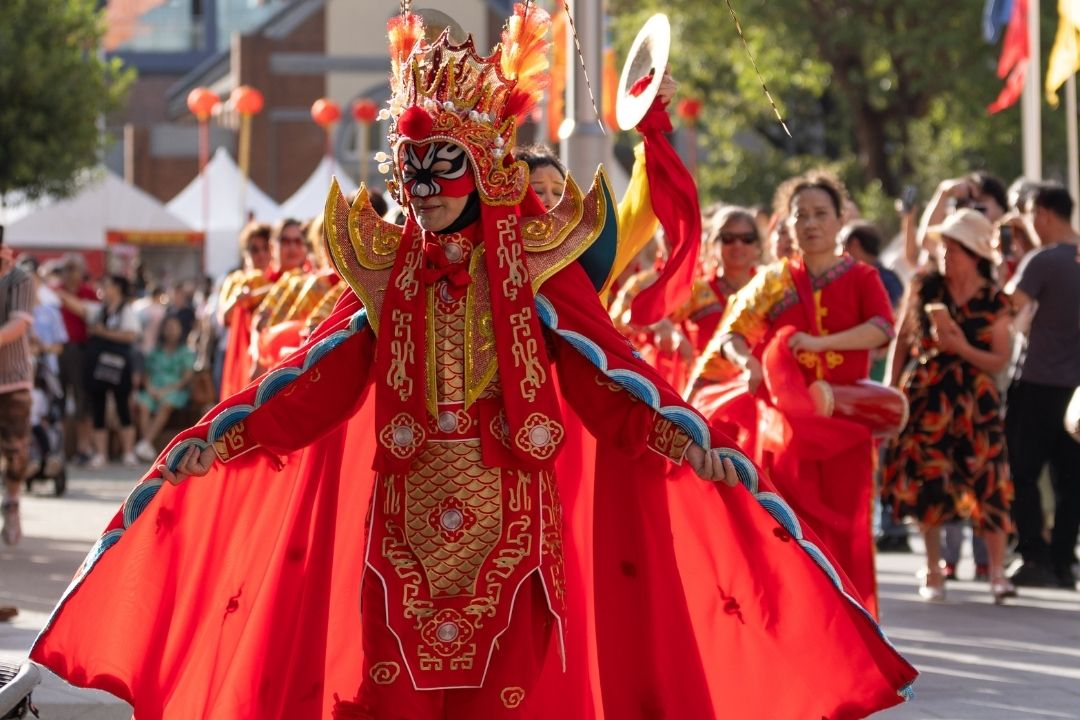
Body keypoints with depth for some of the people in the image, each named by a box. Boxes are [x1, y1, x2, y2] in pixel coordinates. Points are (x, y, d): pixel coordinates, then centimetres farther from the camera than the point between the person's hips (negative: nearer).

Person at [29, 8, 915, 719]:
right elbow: (315, 377, 2)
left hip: (511, 518, -2)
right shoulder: (387, 274, 8)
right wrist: (222, 435, -12)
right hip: (405, 517, 2)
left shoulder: (541, 268, 0)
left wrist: (691, 441, -25)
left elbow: (607, 372, -9)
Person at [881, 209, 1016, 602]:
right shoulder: (924, 287, 2)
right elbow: (900, 341, 8)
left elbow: (999, 360, -1)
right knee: (927, 481, 2)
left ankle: (998, 572, -2)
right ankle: (933, 572, 12)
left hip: (974, 400, -1)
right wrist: (891, 389, 4)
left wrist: (963, 348, -17)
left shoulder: (994, 301, -1)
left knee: (986, 481, -8)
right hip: (924, 395, 1)